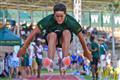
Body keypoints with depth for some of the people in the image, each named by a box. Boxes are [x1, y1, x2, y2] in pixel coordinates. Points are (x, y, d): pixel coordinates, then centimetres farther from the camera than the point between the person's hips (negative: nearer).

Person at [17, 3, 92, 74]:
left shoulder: (71, 21, -26)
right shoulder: (48, 20, -28)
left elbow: (81, 36, -12)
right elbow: (34, 32, -21)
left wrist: (86, 51, 1)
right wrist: (24, 48, -19)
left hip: (65, 40, 0)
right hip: (51, 39, 0)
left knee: (66, 32, -33)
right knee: (53, 35, -35)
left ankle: (65, 58, -41)